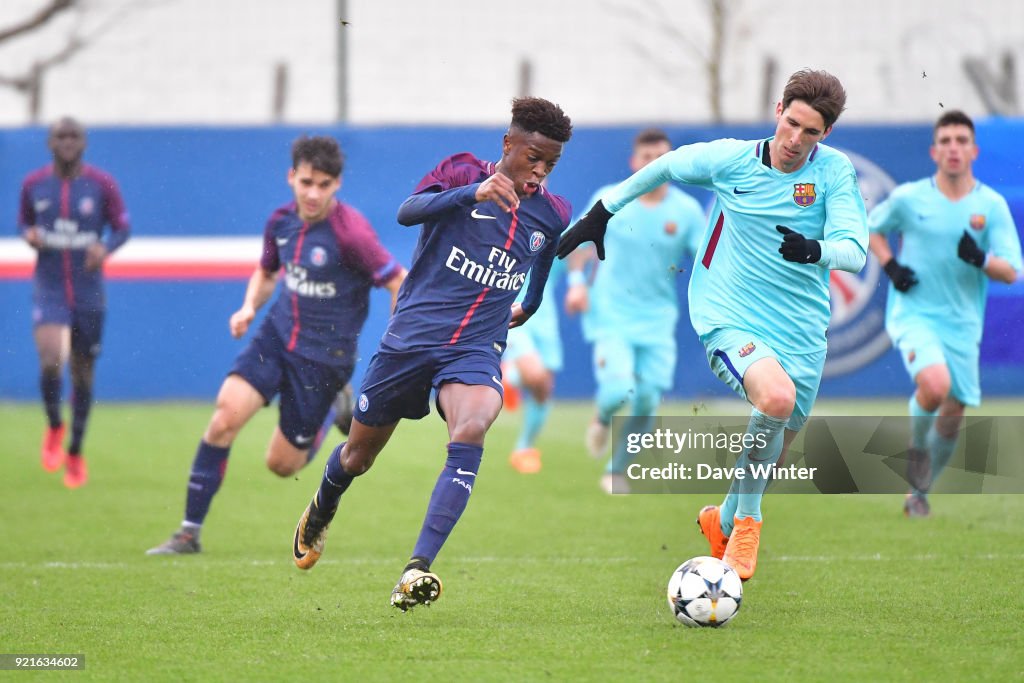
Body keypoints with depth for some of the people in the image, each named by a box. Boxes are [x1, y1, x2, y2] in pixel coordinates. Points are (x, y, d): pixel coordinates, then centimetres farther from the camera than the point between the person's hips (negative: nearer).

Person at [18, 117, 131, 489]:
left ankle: (75, 452, 29)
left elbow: (122, 227, 3)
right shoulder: (33, 184, 0)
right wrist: (29, 235, -10)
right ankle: (54, 426, 5)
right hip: (49, 289, -1)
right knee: (51, 360, -24)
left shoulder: (102, 184, -4)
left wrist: (105, 247, -19)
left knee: (83, 374, 10)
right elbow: (24, 221, 14)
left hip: (88, 291, 1)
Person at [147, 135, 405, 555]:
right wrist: (250, 307, 0)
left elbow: (400, 284, -15)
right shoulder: (281, 222, 0)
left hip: (324, 357, -5)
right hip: (277, 334, 5)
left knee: (282, 463, 1)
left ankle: (334, 411, 34)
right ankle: (190, 532, -8)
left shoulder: (350, 232, -20)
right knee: (226, 415, -17)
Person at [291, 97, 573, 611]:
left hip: (476, 351, 1)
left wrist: (529, 306, 38)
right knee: (358, 456, 13)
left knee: (472, 427, -31)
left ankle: (416, 570, -37)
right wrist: (472, 192, -39)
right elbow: (407, 212, -25)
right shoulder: (462, 172, -6)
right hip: (410, 337, -1)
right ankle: (321, 512, 51)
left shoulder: (551, 215, 5)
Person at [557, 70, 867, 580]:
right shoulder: (730, 160, -6)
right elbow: (663, 167, 13)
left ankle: (724, 521, 45)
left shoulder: (834, 171, -7)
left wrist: (814, 250, -39)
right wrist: (600, 214, 17)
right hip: (729, 319, -3)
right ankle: (747, 517, -11)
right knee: (776, 398, -31)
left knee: (774, 449, 13)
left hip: (801, 333, 3)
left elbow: (855, 251, -18)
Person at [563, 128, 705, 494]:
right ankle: (602, 418, 16)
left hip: (658, 320, 2)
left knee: (647, 402, -2)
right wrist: (577, 282, -5)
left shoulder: (687, 210, -2)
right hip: (611, 315, -2)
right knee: (618, 390, -21)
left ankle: (617, 471, 20)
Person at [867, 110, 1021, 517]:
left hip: (962, 323, 3)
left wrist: (980, 260, -25)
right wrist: (889, 266, -1)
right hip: (913, 313, -3)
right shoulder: (909, 198, -3)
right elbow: (872, 227, 17)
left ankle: (919, 492, 28)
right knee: (935, 385, -29)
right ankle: (916, 445, 2)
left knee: (952, 415, 5)